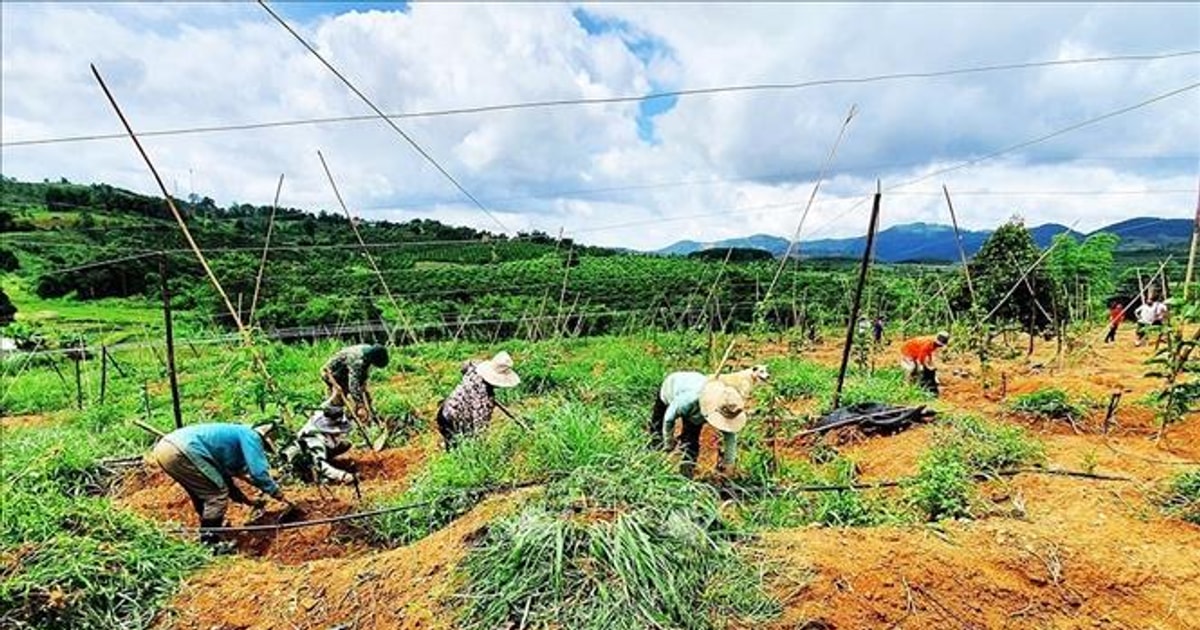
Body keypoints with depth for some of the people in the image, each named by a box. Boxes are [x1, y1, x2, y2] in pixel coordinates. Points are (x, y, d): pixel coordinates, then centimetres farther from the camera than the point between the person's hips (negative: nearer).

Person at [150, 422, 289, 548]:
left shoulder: (232, 437, 28)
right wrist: (279, 495, 3)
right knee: (217, 494, -1)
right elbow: (259, 472, -8)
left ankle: (207, 535, 40)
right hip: (180, 451, -11)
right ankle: (209, 543, 8)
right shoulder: (250, 436, 1)